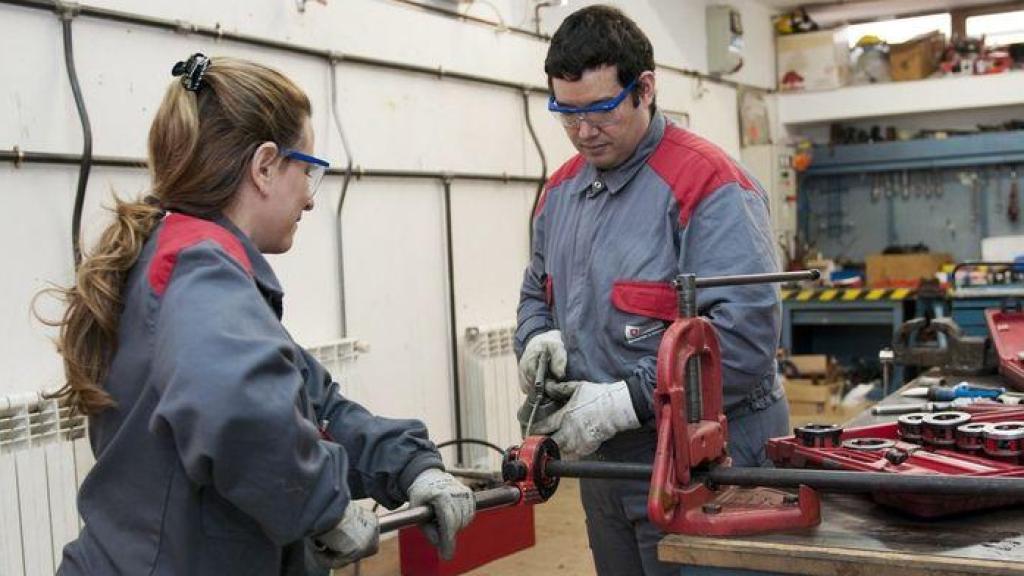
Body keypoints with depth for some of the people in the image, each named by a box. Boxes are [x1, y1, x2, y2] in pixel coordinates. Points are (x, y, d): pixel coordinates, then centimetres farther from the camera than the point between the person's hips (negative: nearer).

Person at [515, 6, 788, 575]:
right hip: (604, 464, 7)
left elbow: (746, 332, -24)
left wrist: (625, 403, -24)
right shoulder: (561, 190, 9)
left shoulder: (707, 183, -16)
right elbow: (537, 293, 22)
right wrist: (540, 337, -2)